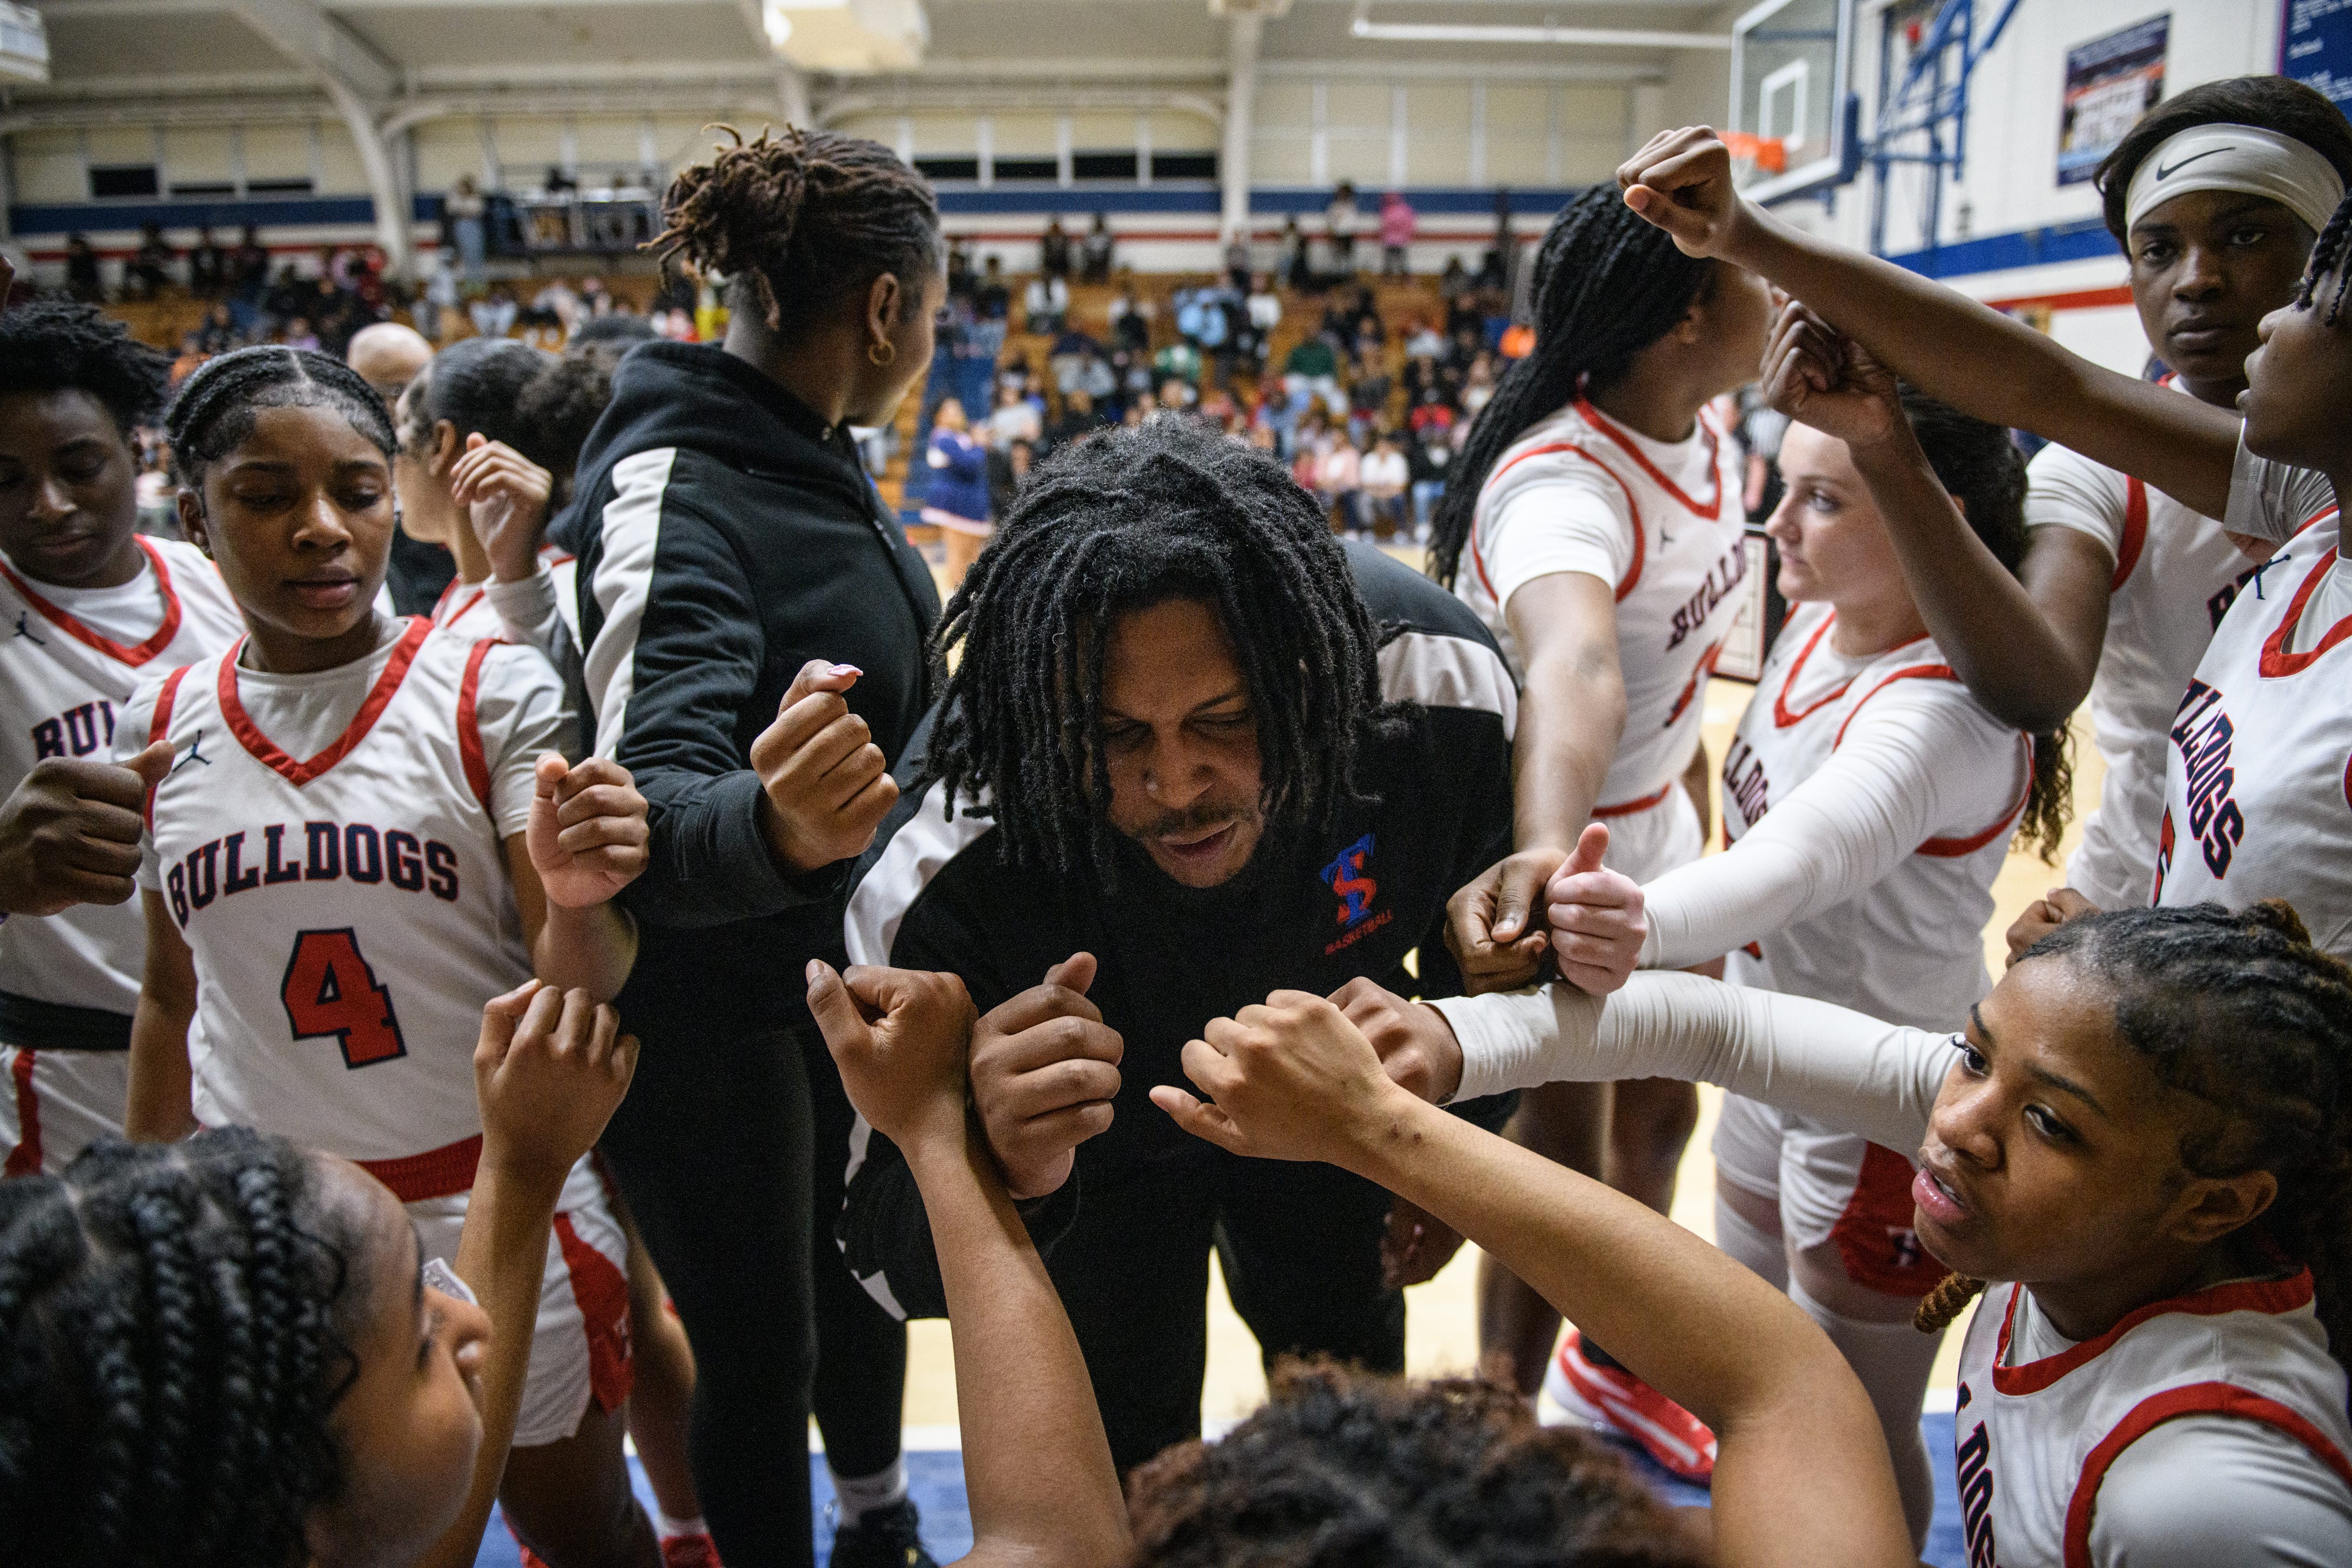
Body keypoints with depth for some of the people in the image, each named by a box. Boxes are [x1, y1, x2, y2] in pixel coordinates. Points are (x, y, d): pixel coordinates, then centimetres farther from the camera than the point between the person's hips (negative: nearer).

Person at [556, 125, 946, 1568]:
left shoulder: (813, 455, 1)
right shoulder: (675, 491, -26)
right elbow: (650, 804, -39)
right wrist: (770, 827, -58)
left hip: (844, 961, 9)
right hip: (714, 1001, -9)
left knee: (864, 1261, 25)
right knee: (760, 1350, 8)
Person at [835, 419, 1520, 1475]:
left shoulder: (1441, 690, -35)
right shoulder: (941, 887, -43)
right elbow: (887, 1258, -32)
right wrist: (998, 1178, -56)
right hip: (1098, 1150, -2)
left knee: (1356, 1401, 27)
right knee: (1132, 1477, 15)